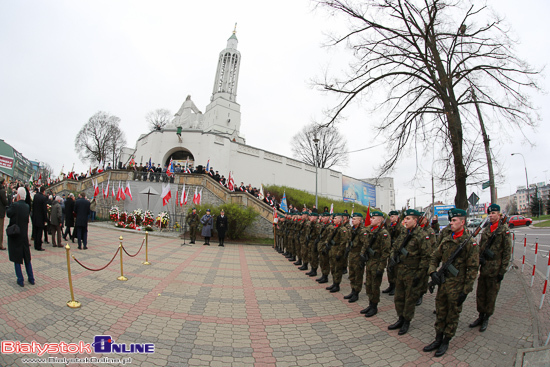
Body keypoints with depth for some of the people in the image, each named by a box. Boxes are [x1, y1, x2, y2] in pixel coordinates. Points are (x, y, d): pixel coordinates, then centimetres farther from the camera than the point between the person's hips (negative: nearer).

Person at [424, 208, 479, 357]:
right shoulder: (446, 240, 5)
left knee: (452, 315, 11)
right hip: (442, 283, 5)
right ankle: (438, 340, 29)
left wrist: (465, 291, -12)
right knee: (440, 313, 15)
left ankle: (446, 342, 27)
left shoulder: (470, 242, -12)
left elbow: (472, 269, -11)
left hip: (456, 286, -5)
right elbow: (435, 257, 12)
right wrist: (433, 272, -5)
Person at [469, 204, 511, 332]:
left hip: (495, 270, -5)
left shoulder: (504, 230, -9)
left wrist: (502, 271, -11)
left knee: (491, 295, 8)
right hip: (483, 268, 5)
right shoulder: (486, 229, 8)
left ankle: (486, 318, 23)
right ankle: (481, 316, 27)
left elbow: (507, 251, -10)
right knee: (480, 294, 12)